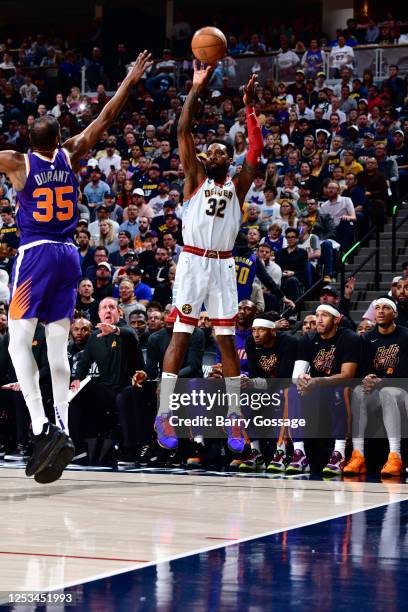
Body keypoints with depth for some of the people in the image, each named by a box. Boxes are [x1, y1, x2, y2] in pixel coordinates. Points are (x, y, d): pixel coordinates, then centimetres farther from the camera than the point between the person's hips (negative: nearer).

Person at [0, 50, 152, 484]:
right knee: (58, 348, 6)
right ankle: (62, 430, -2)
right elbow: (105, 119, 14)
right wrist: (130, 81, 23)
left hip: (35, 254, -4)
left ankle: (41, 428, -18)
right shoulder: (70, 158, 4)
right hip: (68, 254, 4)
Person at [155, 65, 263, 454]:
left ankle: (234, 417, 9)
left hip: (223, 266, 2)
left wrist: (249, 105, -2)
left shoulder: (237, 185, 13)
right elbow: (183, 131, -1)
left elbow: (256, 148, 2)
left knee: (227, 340, 4)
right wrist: (196, 89, -4)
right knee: (180, 336, -7)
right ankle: (164, 415, -9)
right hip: (192, 262, -2)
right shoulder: (195, 180, 9)